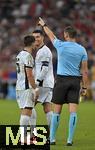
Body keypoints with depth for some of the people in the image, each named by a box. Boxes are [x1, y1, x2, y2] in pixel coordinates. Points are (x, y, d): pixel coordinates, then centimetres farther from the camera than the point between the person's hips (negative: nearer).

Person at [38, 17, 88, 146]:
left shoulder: (61, 46, -5)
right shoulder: (82, 50, 0)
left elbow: (51, 36, 15)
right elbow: (85, 71, -1)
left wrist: (44, 25, 33)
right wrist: (85, 87, 4)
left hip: (62, 80, -1)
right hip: (75, 81, 1)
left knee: (57, 111, 6)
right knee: (73, 112, -1)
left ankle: (52, 139, 10)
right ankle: (70, 140, -6)